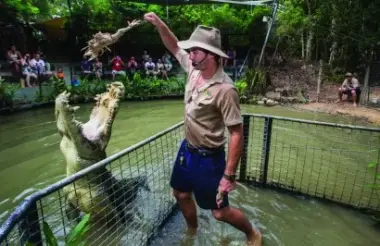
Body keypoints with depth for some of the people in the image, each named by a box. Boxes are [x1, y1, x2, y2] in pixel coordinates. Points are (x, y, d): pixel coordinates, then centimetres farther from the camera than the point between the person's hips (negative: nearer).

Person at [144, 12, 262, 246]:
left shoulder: (224, 90, -27)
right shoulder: (194, 69, -5)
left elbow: (237, 134, -24)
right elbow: (175, 47, 12)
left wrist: (229, 175, -22)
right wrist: (159, 23, -2)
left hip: (208, 158, -7)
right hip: (187, 149, 8)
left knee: (220, 211, 9)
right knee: (182, 195, 23)